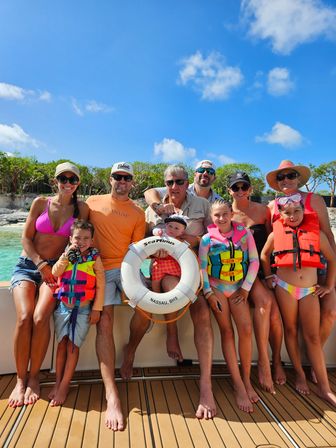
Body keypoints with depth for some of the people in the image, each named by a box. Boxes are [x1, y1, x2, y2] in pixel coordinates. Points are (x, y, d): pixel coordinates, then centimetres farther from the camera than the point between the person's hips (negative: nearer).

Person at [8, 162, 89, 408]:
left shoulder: (81, 209, 2)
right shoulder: (40, 202, 2)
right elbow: (26, 238, 2)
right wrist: (41, 263, -9)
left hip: (56, 268, 0)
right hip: (28, 265, 1)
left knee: (40, 318, -22)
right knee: (24, 318, -21)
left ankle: (34, 376, -1)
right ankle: (20, 379, -2)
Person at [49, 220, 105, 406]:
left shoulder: (94, 258, -8)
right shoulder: (66, 254, 4)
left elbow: (100, 285, -8)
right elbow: (55, 273, -9)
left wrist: (96, 309, -9)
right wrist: (66, 256, -19)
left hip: (83, 309, -3)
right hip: (63, 306, 3)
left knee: (73, 345, -1)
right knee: (62, 343, 8)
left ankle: (64, 386, 13)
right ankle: (58, 383, 22)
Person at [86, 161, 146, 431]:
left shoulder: (138, 214, 10)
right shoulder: (92, 203, 11)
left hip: (125, 266, 2)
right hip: (99, 268, -1)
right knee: (104, 321, -17)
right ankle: (112, 396, -19)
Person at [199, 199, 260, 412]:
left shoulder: (245, 233, -2)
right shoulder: (207, 239, -5)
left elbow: (254, 261, -1)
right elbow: (202, 268, -4)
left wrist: (246, 288, -4)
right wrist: (209, 293, -10)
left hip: (238, 288, 1)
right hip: (216, 288, -1)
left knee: (246, 329, -10)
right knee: (227, 331, -1)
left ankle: (247, 380, 10)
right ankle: (238, 385, 6)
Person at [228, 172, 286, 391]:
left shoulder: (263, 210, 10)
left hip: (263, 266, 2)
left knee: (274, 308, -21)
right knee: (264, 300, -29)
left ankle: (277, 360, 5)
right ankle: (263, 361, -15)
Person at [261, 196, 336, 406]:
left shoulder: (316, 233, 1)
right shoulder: (276, 234, 0)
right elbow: (264, 255, 15)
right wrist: (269, 276, 9)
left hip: (310, 290, 0)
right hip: (284, 287, 0)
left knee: (313, 336, 3)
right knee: (291, 330, 9)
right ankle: (300, 374, 26)